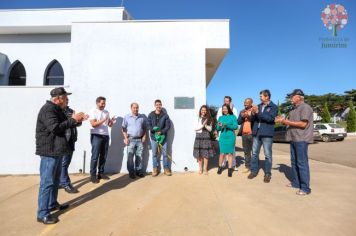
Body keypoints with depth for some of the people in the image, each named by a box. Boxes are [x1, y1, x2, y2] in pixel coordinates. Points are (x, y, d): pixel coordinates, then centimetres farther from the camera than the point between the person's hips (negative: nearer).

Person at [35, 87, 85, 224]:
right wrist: (73, 119, -22)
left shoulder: (57, 109, 15)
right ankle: (42, 214, 5)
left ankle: (52, 204, 33)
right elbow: (55, 127, -28)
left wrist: (77, 120, 4)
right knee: (47, 182, -4)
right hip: (49, 151, -10)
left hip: (56, 150, 10)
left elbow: (65, 126, 18)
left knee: (55, 179, 19)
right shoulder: (48, 109, -17)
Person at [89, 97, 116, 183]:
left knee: (104, 156, 8)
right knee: (95, 156, -4)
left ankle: (101, 173, 17)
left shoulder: (106, 112, 14)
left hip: (106, 136, 6)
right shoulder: (93, 111, -3)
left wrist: (112, 121, -8)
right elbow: (93, 124, -14)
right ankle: (93, 175, 3)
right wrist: (104, 120, -22)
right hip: (96, 136, -5)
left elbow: (110, 125, 14)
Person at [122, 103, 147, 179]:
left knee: (139, 156, 7)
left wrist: (144, 136, 2)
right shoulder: (127, 117, 3)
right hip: (131, 139, -2)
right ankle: (131, 172, 9)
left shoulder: (142, 117, 9)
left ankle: (139, 171, 18)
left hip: (140, 140, 2)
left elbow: (144, 128, 14)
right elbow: (124, 128, 3)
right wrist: (125, 138, -6)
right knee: (130, 157, -1)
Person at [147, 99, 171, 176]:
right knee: (154, 154, 7)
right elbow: (148, 125, 1)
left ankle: (166, 168, 17)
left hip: (163, 137, 0)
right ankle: (155, 169, 18)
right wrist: (153, 129, -18)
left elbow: (168, 125, -2)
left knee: (165, 153, 5)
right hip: (153, 137, 1)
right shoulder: (151, 115, 4)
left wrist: (161, 132, -15)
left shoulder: (165, 115, 1)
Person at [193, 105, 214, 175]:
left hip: (206, 137, 1)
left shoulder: (209, 119, 9)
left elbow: (210, 129, 7)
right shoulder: (198, 118, 3)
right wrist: (203, 125, -11)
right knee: (199, 154, 1)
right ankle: (200, 168, 15)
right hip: (199, 136, -1)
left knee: (206, 154, 0)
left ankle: (205, 169, 12)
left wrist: (206, 125, -11)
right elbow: (195, 128, -2)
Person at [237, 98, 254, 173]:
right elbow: (238, 122, 9)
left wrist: (249, 116, -23)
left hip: (252, 134, -5)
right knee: (246, 152, 10)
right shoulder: (242, 111, 15)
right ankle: (248, 167, 19)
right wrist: (242, 117, -8)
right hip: (244, 134, 5)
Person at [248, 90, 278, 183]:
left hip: (267, 133, -5)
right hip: (256, 132, 5)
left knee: (268, 154, 2)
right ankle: (254, 171, 19)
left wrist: (258, 112, -21)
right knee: (254, 153, 8)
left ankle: (267, 174, 12)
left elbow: (270, 118, -17)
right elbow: (253, 119, 12)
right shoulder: (259, 106, 13)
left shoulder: (274, 107, -1)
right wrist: (253, 114, -9)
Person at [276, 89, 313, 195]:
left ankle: (305, 188, 1)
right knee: (294, 162, 13)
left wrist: (287, 122, -16)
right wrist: (283, 121, 4)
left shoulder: (305, 107, -10)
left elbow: (303, 124, -19)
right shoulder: (294, 109, 17)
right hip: (294, 138, 9)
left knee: (302, 163, -6)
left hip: (301, 139, -9)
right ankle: (295, 182, 24)